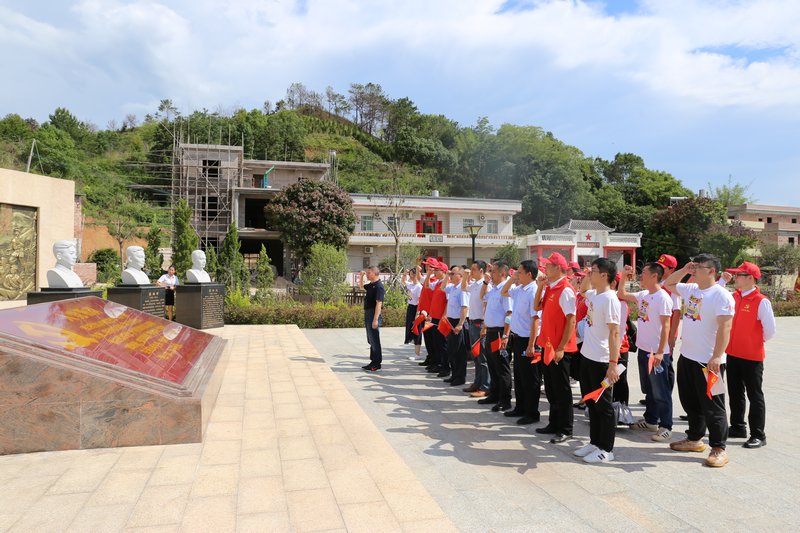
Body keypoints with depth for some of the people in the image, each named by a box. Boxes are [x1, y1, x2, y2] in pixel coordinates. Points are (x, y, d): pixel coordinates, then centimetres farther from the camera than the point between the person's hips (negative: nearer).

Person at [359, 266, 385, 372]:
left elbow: (379, 303, -23)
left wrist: (375, 319, -26)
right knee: (371, 340, 15)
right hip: (368, 314, 10)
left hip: (374, 315, -10)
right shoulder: (371, 285, 12)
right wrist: (361, 276, 16)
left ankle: (377, 364, 3)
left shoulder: (379, 286, -16)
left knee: (374, 340, -4)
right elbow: (361, 287, 34)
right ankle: (373, 361, 23)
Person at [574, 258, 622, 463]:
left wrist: (613, 363, -24)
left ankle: (606, 450, 16)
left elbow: (614, 333, -21)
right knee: (591, 402, 17)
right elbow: (582, 289, 33)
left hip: (601, 361, -8)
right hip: (587, 356, 8)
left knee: (603, 405, 4)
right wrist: (588, 276, 15)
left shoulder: (609, 299, -17)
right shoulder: (593, 295, 7)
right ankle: (595, 442, 29)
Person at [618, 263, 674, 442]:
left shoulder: (663, 297, -15)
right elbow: (621, 295, 20)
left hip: (657, 352, -8)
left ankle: (666, 427, 9)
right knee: (648, 388, 18)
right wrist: (624, 276, 7)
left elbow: (665, 326, -17)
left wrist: (660, 352, -20)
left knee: (660, 391, 0)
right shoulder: (643, 295, 7)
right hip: (643, 349, 8)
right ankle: (650, 420, 31)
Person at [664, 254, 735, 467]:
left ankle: (719, 449, 12)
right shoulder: (690, 289, 8)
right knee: (690, 402, 18)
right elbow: (668, 284, 24)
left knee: (712, 406, 1)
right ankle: (694, 439, 32)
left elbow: (725, 328, -20)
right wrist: (683, 270, 7)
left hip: (709, 361, -8)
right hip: (686, 357, 8)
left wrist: (717, 357, -26)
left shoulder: (721, 295, -15)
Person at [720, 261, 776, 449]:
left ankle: (758, 435, 13)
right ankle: (738, 427, 30)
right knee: (735, 393, 16)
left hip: (752, 357, -7)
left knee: (754, 396, 3)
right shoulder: (734, 297, 4)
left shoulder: (761, 301, -15)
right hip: (733, 354, 7)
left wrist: (757, 341, 1)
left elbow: (770, 330, -15)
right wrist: (722, 280, 3)